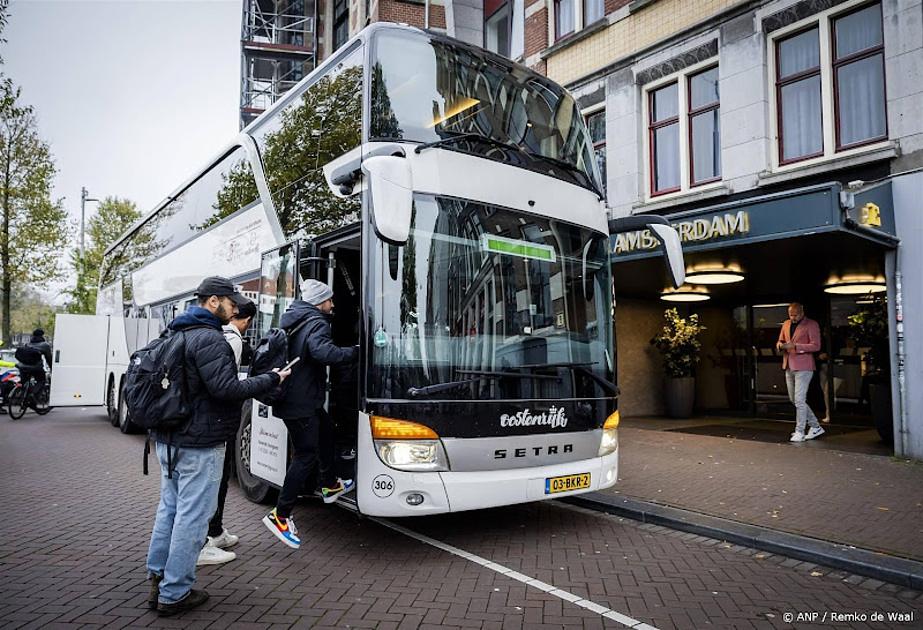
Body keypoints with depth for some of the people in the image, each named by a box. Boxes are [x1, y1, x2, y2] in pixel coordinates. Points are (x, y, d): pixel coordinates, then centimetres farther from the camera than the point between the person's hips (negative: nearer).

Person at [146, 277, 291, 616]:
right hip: (199, 444, -10)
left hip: (169, 439, 10)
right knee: (192, 516, 0)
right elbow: (226, 388, -23)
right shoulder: (209, 339, -18)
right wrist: (270, 379, -14)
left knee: (169, 508, 17)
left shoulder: (178, 334, 13)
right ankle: (174, 594, 9)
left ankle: (158, 580, 28)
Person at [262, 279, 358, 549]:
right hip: (301, 402, -10)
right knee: (306, 455, -5)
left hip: (290, 394, 10)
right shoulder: (317, 323, -16)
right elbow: (321, 351, -35)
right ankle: (280, 515, 0)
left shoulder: (293, 319, 12)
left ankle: (330, 485, 39)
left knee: (326, 433, 25)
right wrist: (355, 352, -27)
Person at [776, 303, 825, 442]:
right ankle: (815, 426, 26)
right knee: (794, 400, 12)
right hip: (789, 366, 8)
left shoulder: (811, 325, -6)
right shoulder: (786, 324, 14)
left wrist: (795, 346, -22)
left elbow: (816, 346, -12)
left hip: (803, 367, -7)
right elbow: (781, 341, 22)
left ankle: (799, 432, 0)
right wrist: (780, 344, -2)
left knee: (799, 400, -8)